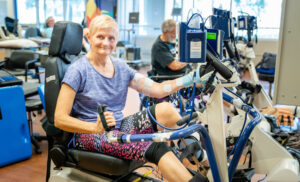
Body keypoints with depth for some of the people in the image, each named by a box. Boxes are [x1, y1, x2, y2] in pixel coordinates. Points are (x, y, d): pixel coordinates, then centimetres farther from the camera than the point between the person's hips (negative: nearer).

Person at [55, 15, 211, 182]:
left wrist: (189, 79, -10)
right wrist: (96, 127, -31)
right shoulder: (78, 70, -10)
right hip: (89, 134, -6)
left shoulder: (121, 67, 9)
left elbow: (156, 89, 3)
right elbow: (60, 119, -15)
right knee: (155, 147, -29)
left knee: (165, 110, -20)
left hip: (118, 127, 6)